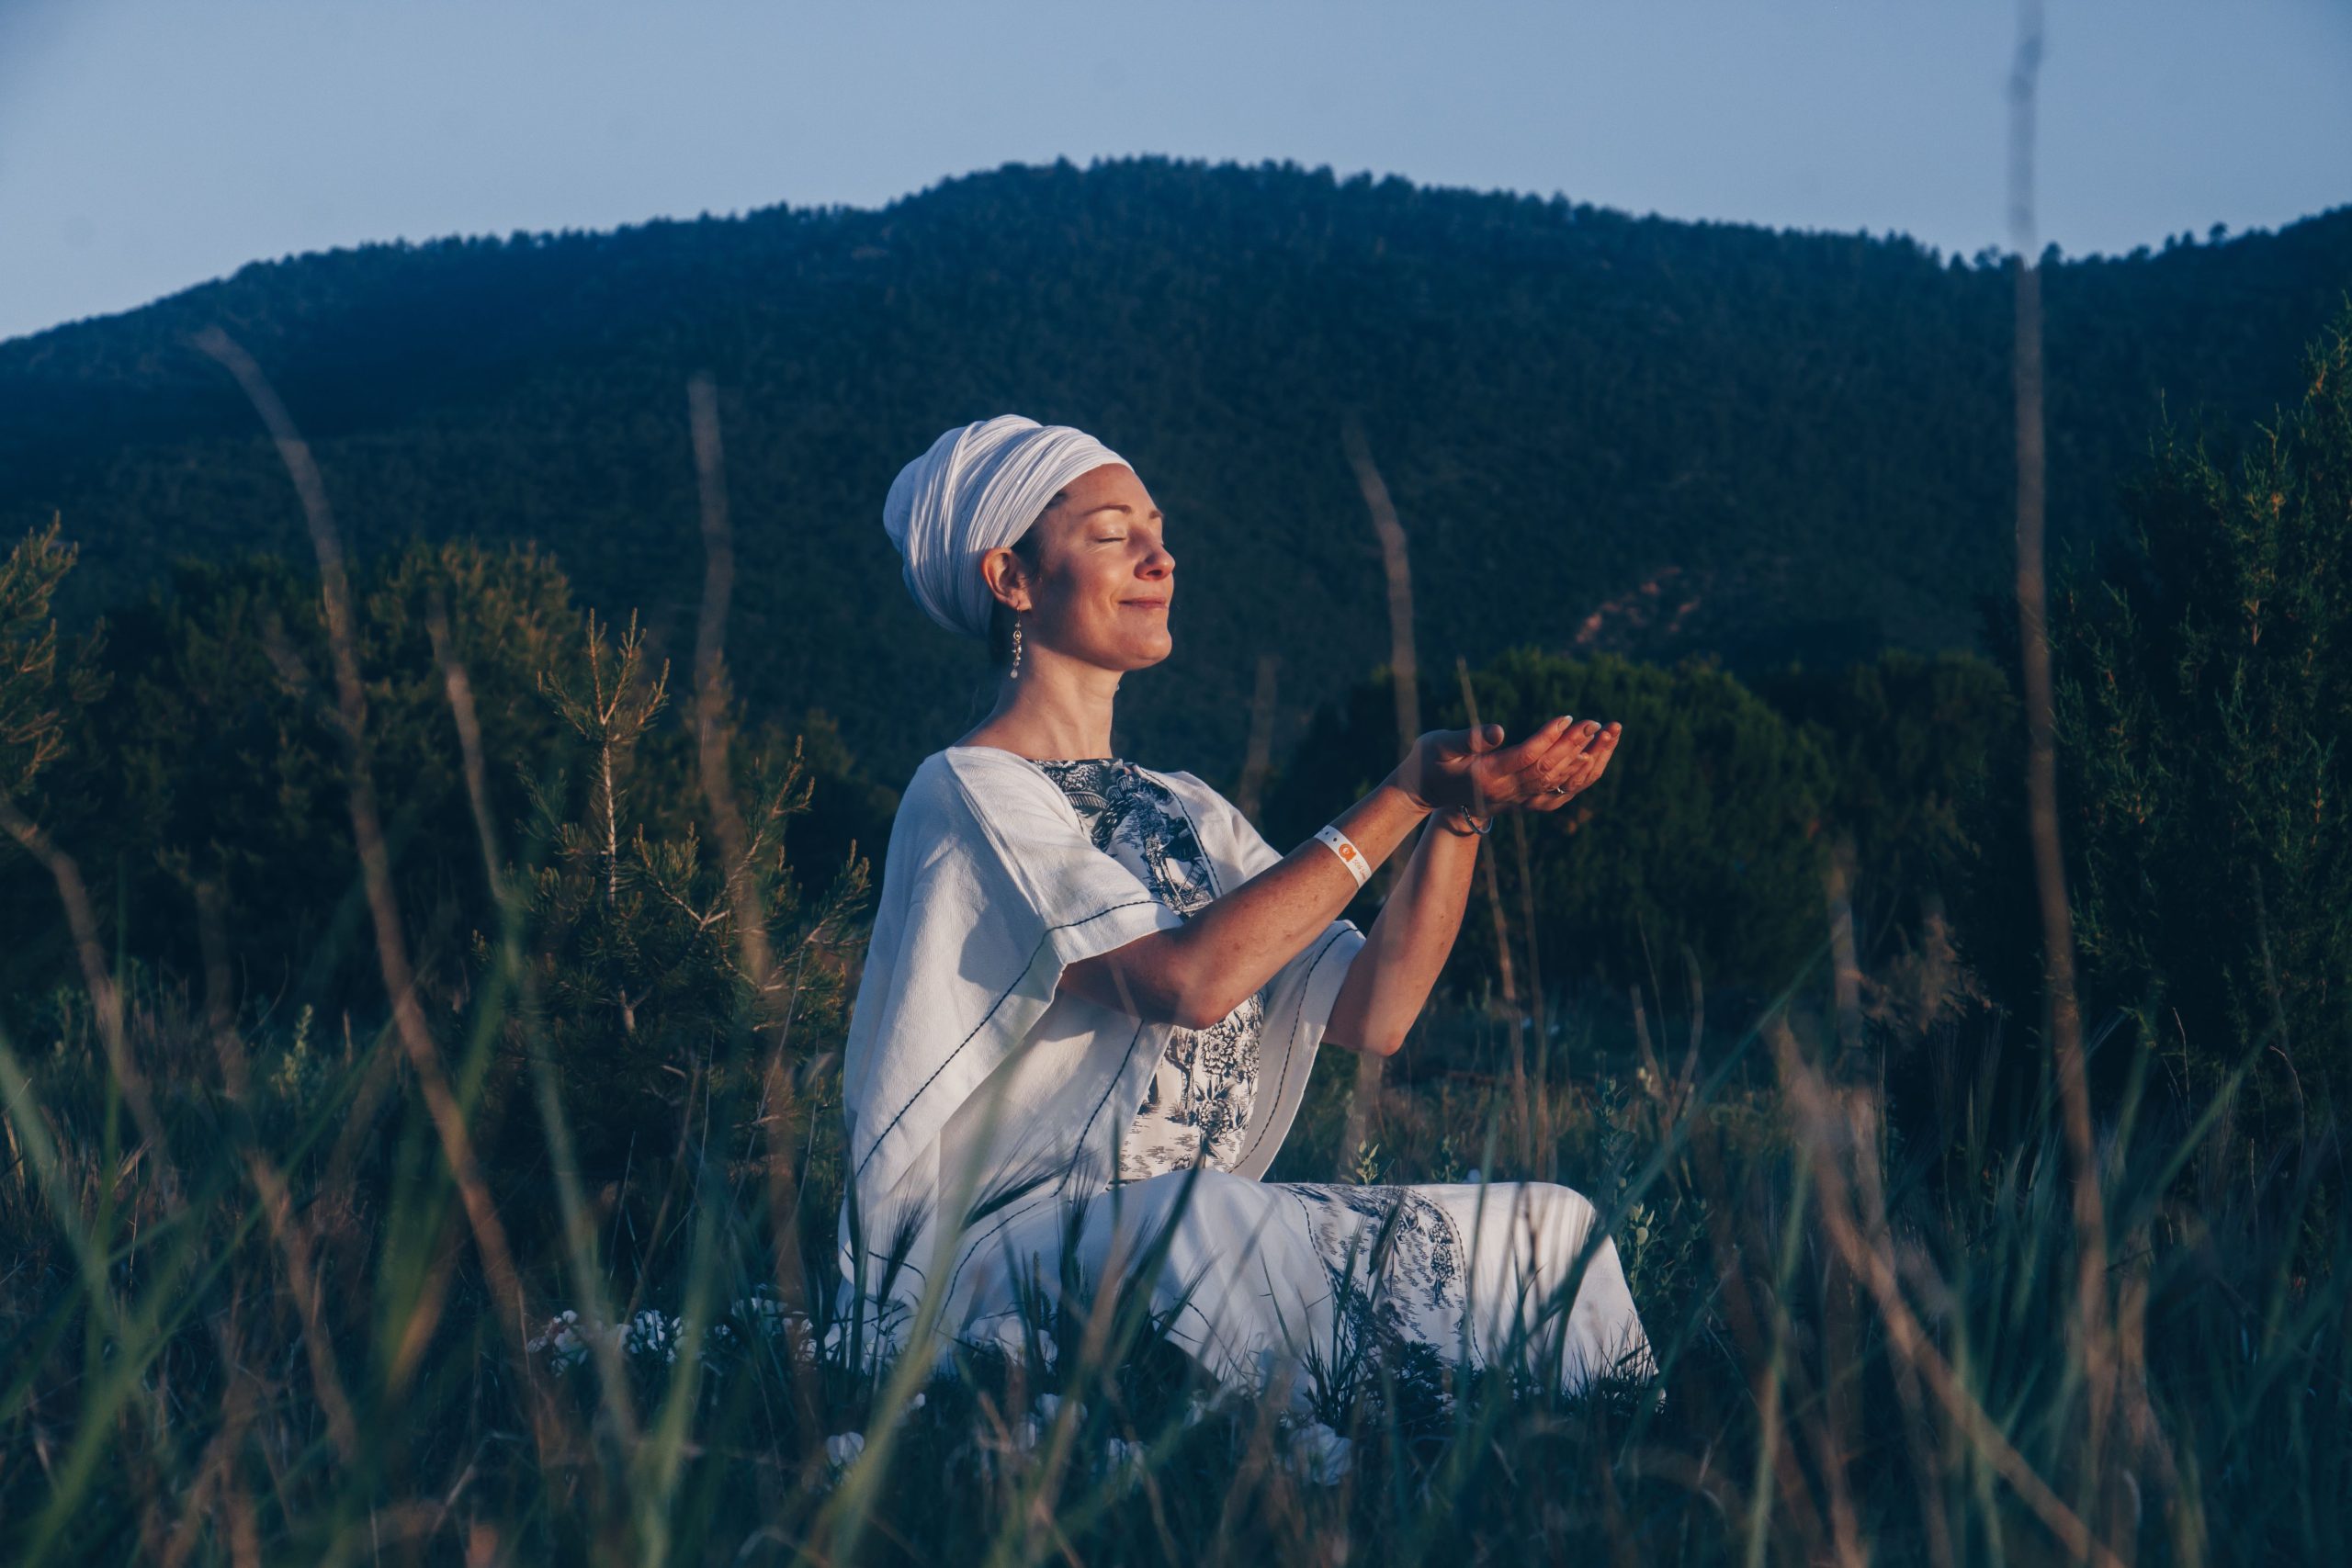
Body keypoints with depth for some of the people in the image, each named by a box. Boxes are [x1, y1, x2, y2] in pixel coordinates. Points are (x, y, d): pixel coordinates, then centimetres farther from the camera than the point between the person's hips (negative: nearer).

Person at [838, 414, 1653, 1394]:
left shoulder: (1184, 815, 20)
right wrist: (1406, 797, -15)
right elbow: (1186, 980, -20)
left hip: (1199, 1228, 8)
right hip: (996, 1257, -8)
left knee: (1545, 1227, -10)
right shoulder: (967, 795, -5)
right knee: (1183, 1216, -40)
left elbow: (1370, 1014, 7)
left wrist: (1460, 814, -7)